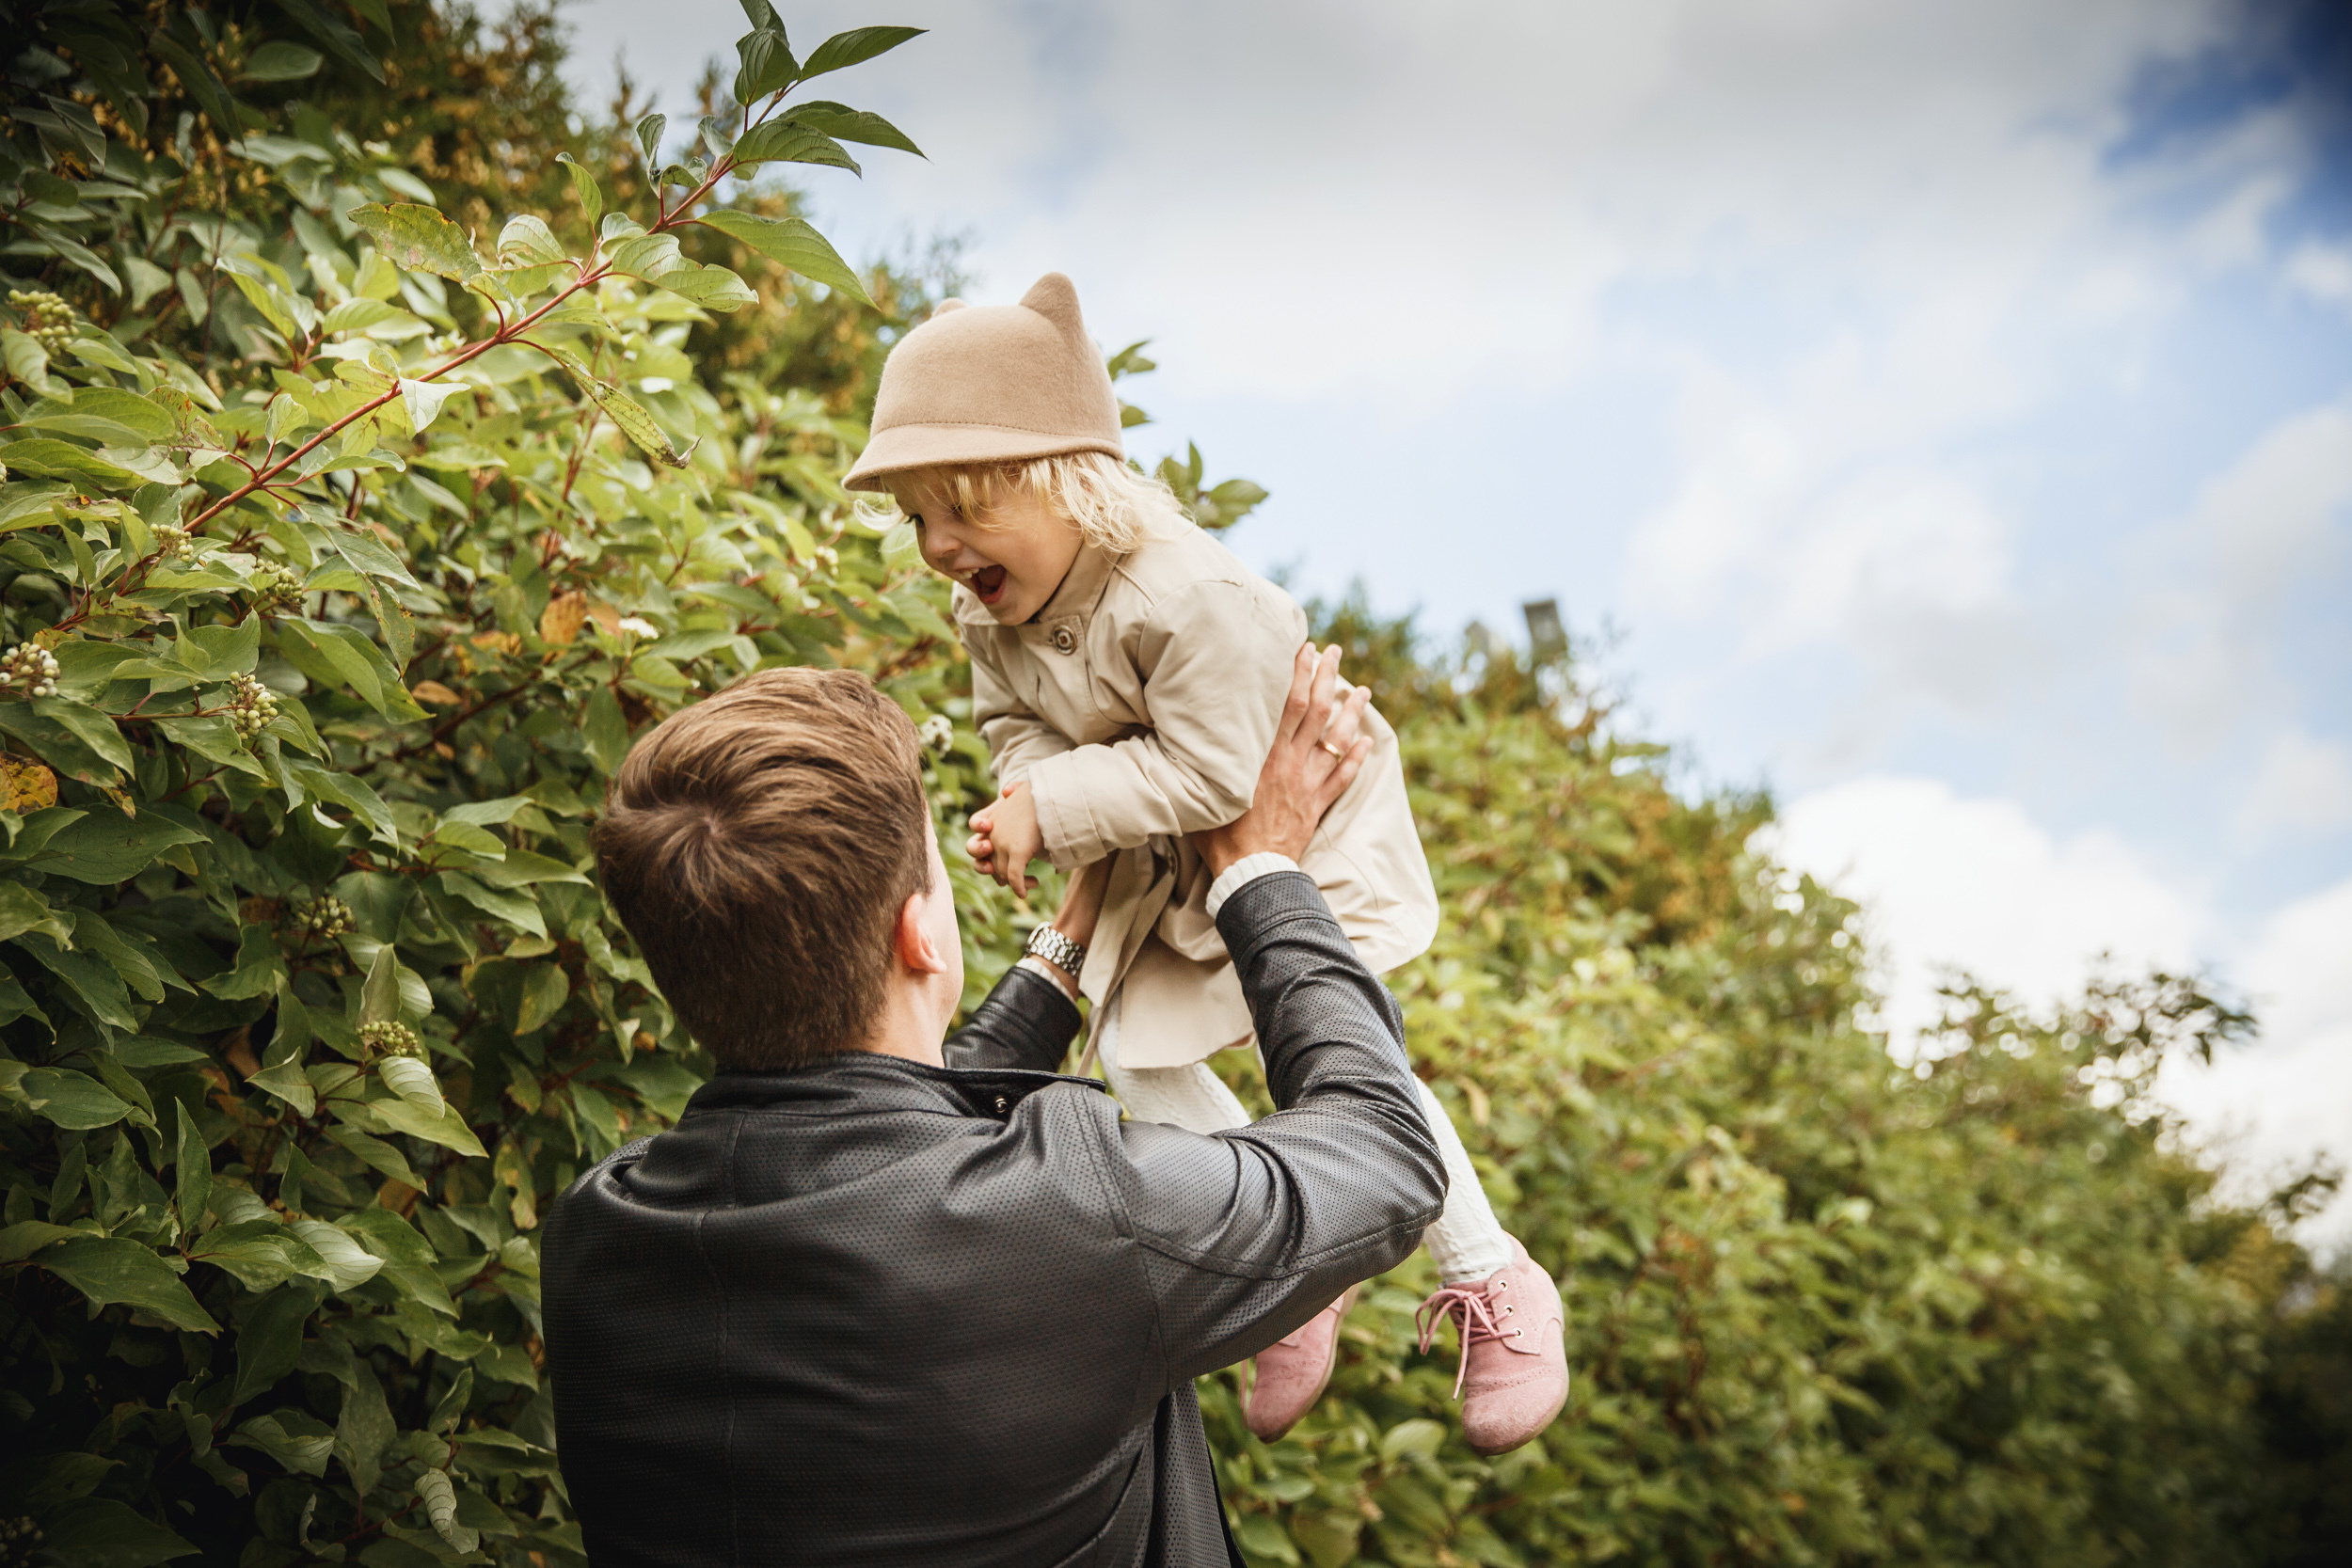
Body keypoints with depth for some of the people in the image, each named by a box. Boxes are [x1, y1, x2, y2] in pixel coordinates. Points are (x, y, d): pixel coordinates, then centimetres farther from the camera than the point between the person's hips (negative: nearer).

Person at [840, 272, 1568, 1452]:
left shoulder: (1191, 599, -36)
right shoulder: (989, 613, -10)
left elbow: (1209, 772, -36)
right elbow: (1015, 724, 0)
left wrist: (1056, 806, -33)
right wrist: (1031, 793, -24)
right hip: (1166, 869, 8)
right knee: (1137, 1059, 6)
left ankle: (1494, 1286, 9)